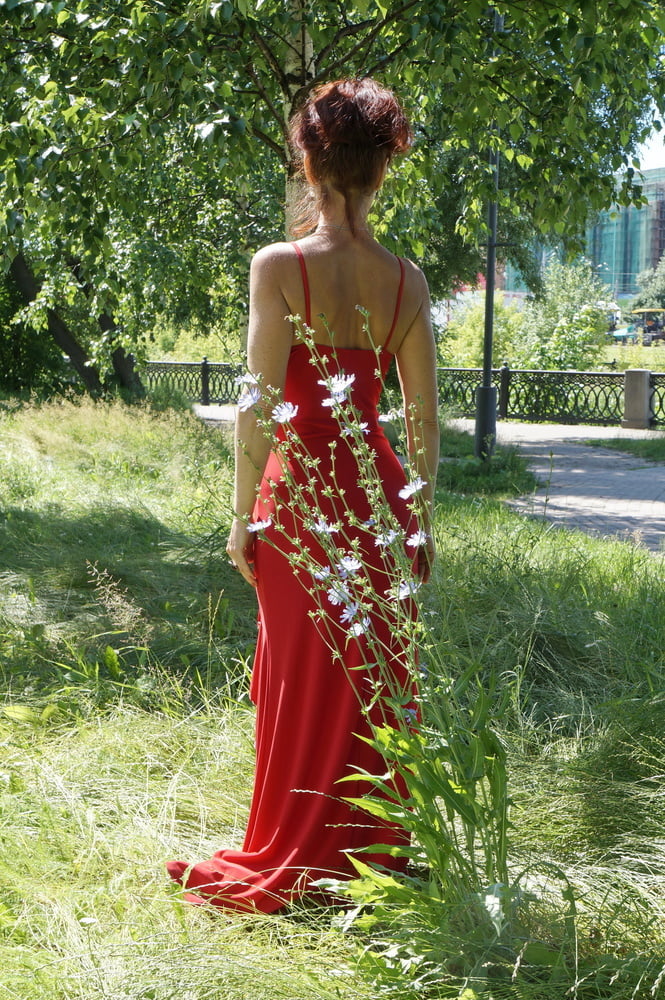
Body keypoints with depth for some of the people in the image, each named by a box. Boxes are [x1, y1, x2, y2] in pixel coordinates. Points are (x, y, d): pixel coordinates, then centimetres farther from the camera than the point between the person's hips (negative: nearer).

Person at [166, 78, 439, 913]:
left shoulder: (279, 267, -12)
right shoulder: (405, 279, 0)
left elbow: (260, 408, -14)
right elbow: (424, 416, 3)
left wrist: (243, 516, -6)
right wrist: (419, 518, 13)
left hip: (302, 493, -4)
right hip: (381, 495, 4)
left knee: (303, 681, 7)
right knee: (377, 678, 13)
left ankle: (292, 860, 17)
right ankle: (378, 845, 24)